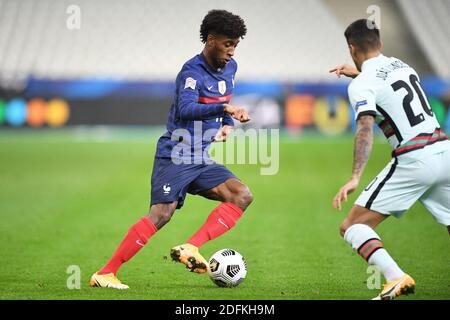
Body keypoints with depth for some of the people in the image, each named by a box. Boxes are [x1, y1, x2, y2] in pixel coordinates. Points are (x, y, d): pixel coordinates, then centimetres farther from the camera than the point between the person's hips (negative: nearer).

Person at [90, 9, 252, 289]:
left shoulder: (230, 68, 10)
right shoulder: (192, 72, -15)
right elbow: (185, 109, -33)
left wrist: (227, 125, 9)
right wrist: (224, 108, -45)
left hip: (202, 161, 8)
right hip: (175, 157, -8)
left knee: (242, 195, -10)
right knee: (161, 214, -18)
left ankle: (190, 249, -19)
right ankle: (105, 274, -13)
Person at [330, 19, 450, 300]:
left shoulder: (362, 84, -4)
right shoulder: (401, 64, 16)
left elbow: (366, 128, -21)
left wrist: (355, 178, -30)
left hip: (413, 160, -6)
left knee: (353, 227, -1)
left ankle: (396, 278, -23)